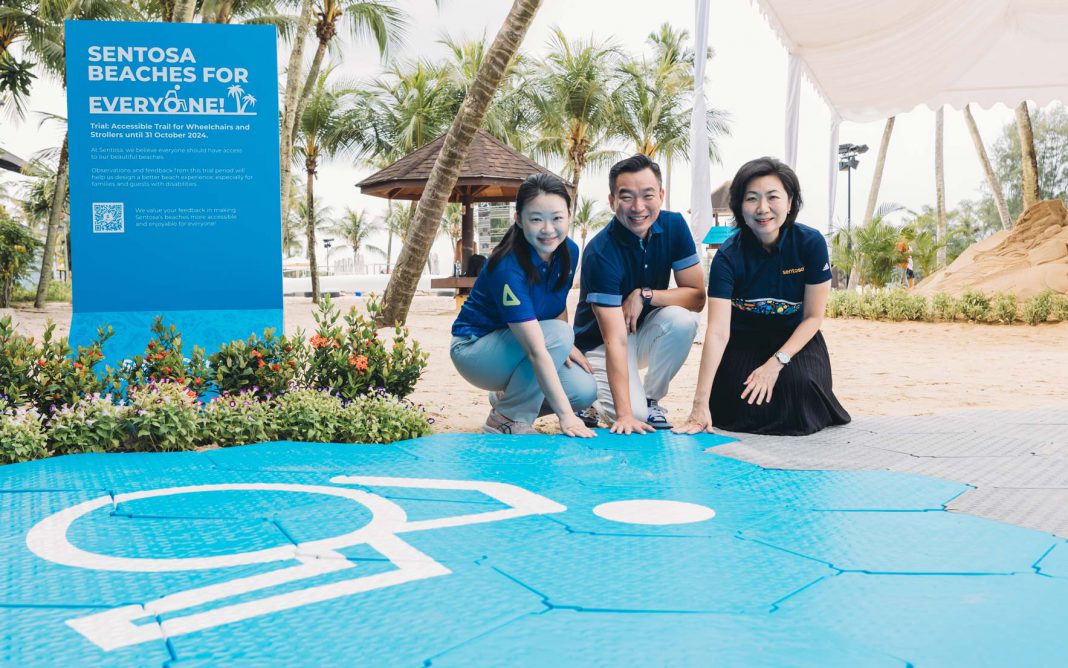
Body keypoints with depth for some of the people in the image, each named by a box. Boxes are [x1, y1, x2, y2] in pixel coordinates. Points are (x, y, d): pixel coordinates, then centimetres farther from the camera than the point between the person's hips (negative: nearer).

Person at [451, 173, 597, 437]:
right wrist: (565, 414, -39)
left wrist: (567, 347, -10)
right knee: (558, 335, -30)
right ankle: (507, 420, -13)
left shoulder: (569, 252, -9)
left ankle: (505, 397, 12)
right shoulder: (508, 267, -31)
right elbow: (536, 350, -36)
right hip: (474, 348, -7)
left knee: (584, 392, -14)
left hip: (514, 349, 7)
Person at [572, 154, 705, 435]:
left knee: (682, 320, -28)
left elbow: (697, 297, -11)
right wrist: (624, 414, -38)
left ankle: (651, 400, -5)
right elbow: (615, 340, -33)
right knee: (634, 415, -25)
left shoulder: (673, 226, -12)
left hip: (644, 331, 5)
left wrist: (644, 295, -26)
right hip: (600, 342, -4)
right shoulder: (601, 253, -28)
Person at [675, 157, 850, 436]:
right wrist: (700, 404, -36)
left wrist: (777, 362, -23)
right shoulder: (728, 256, -21)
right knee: (742, 413, -20)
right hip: (744, 342, 0)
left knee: (800, 386, -28)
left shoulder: (811, 243, -18)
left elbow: (814, 316, -10)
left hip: (796, 340, 1)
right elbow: (717, 331, -28)